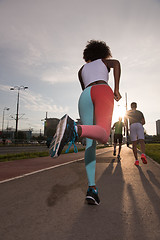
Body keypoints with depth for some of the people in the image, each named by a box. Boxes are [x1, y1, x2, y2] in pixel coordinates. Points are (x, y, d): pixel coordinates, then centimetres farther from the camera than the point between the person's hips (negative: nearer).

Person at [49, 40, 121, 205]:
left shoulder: (82, 70, 38)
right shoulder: (105, 61, 32)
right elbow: (116, 63, 7)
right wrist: (116, 89, 7)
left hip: (84, 96, 3)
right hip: (103, 91, -3)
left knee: (90, 144, -4)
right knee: (103, 136, -26)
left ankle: (92, 188, -16)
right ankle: (74, 129, -58)